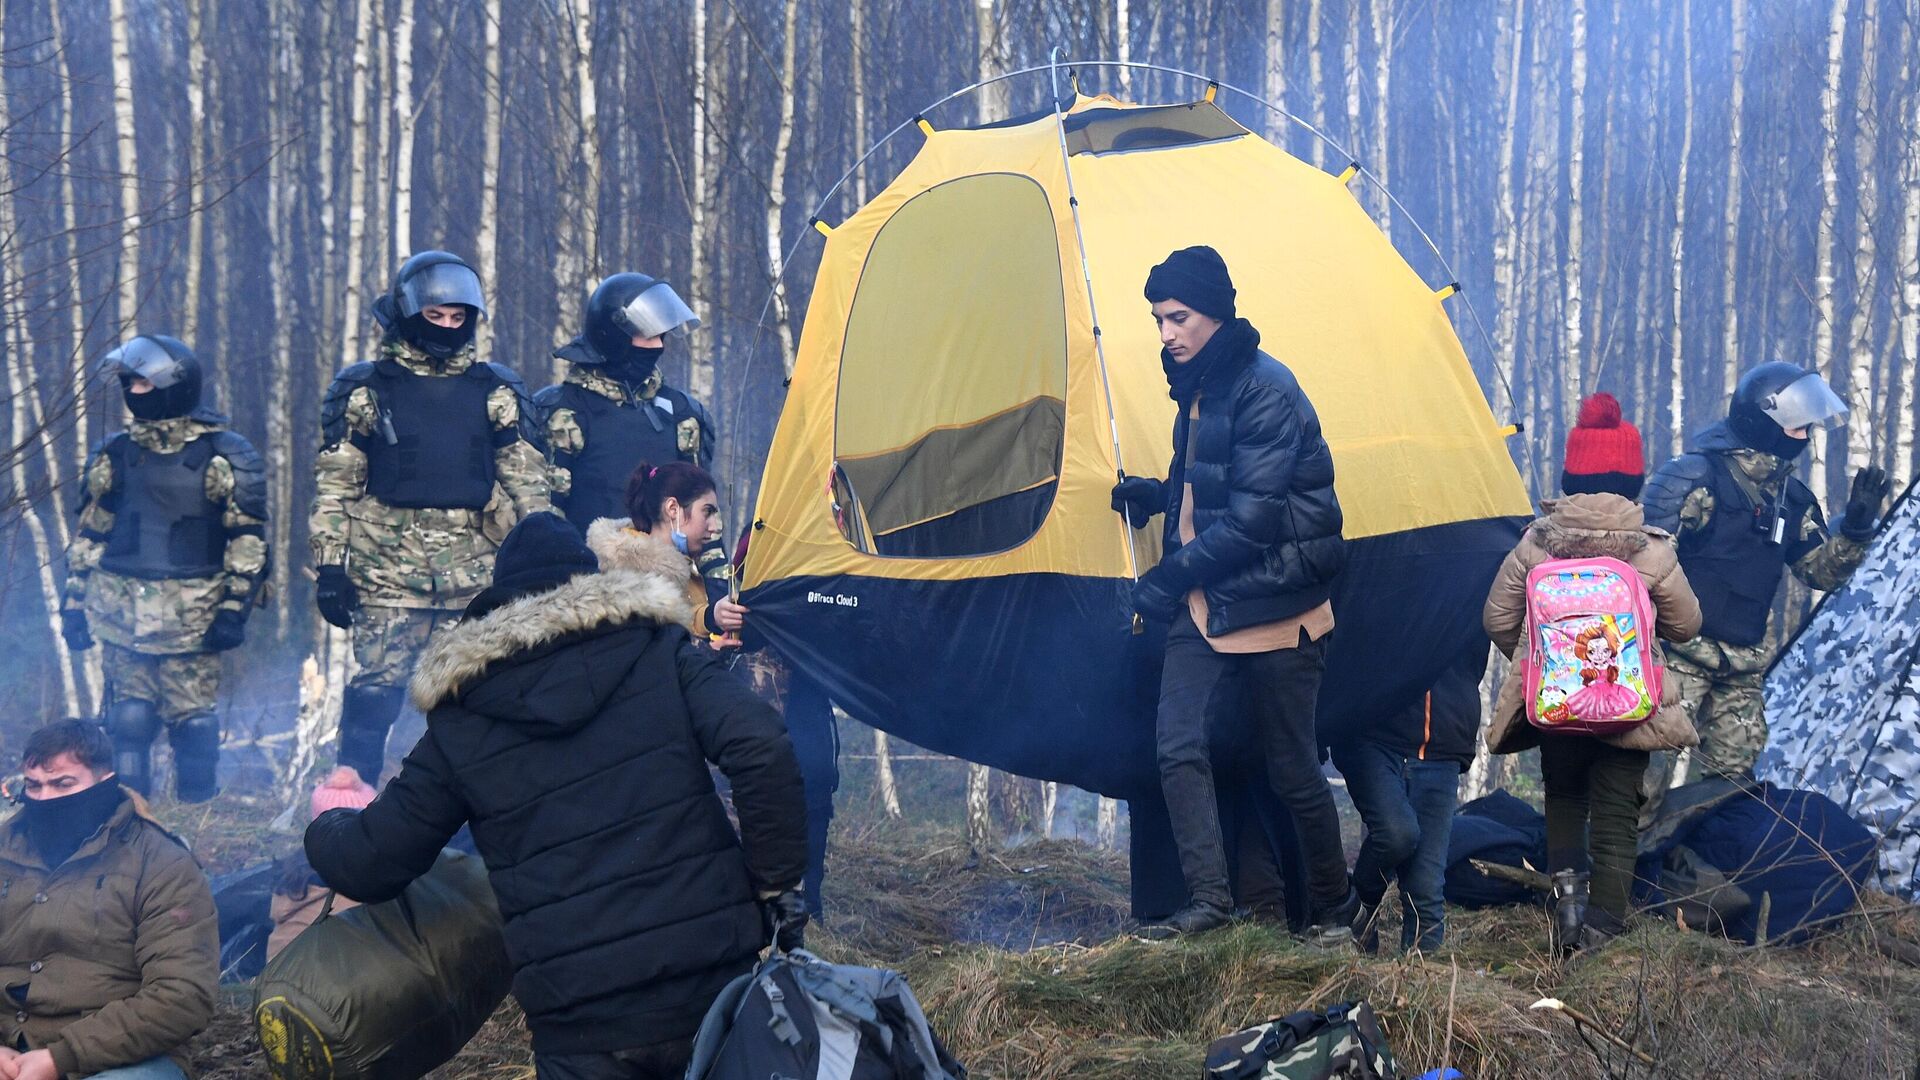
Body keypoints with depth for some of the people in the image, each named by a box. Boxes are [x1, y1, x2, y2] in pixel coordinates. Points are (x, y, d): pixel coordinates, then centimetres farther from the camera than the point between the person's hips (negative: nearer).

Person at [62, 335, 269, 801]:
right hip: (121, 613, 3)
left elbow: (248, 538, -4)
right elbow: (89, 535, 15)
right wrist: (75, 602, 11)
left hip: (191, 618, -3)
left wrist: (234, 607, -10)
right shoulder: (115, 456, 9)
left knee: (193, 721, 1)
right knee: (128, 720, 3)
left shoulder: (224, 457, -3)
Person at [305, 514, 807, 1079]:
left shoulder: (460, 725, 8)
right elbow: (763, 754, -10)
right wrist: (777, 886, -1)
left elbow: (368, 866, 14)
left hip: (580, 1016, 0)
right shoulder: (661, 652, 6)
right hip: (715, 981, 0)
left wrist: (326, 827, 36)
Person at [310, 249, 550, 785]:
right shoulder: (363, 390, 3)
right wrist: (329, 565, -3)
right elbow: (334, 485, 3)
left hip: (476, 578, 2)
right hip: (387, 576, -2)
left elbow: (528, 480, 11)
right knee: (375, 692, -4)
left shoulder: (496, 390, 10)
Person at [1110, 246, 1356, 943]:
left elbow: (1251, 518, -21)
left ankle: (1335, 906, 21)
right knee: (1179, 745, -10)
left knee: (1293, 768, 2)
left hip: (1274, 609, -8)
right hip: (1206, 604, 8)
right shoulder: (1199, 388, 11)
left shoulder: (1265, 391, -16)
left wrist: (1170, 577, -15)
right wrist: (1153, 494, 7)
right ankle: (1208, 899, -7)